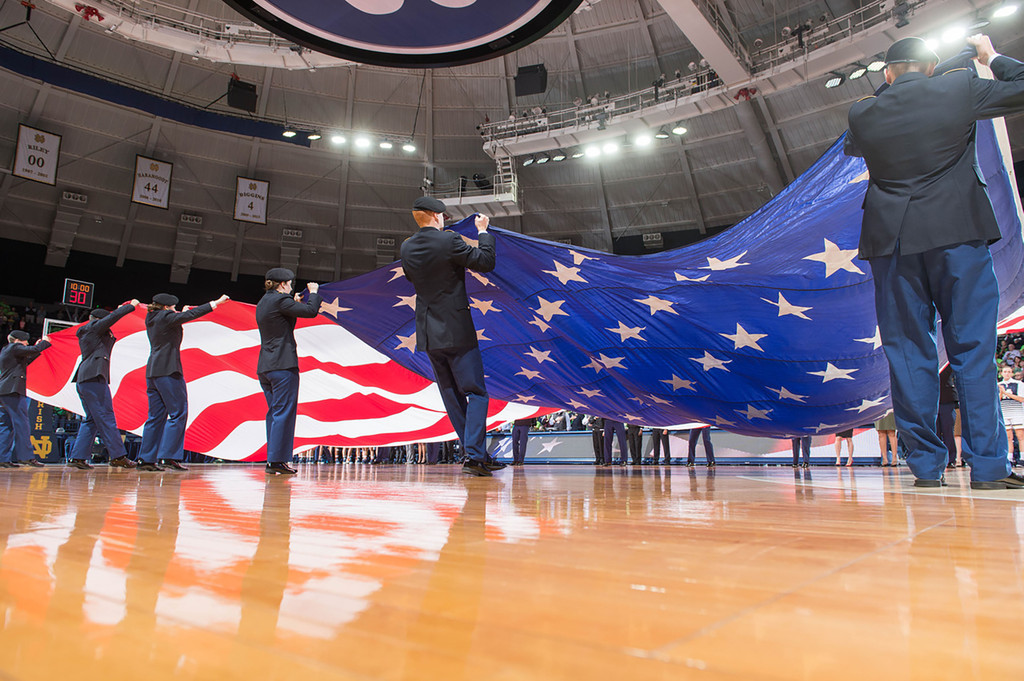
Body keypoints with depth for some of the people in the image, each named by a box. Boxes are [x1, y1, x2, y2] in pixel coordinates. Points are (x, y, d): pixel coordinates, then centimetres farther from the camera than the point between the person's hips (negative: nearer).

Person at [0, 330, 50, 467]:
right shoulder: (14, 347, -4)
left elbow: (24, 362, 31)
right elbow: (33, 350, -18)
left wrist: (38, 347, 27)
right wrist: (45, 342, 0)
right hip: (13, 390, -10)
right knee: (22, 424, -9)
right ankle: (26, 456, -10)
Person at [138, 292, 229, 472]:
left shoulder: (151, 319, 16)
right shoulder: (166, 317, -8)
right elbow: (192, 314, -10)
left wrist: (180, 314, 32)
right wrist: (216, 303, -7)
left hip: (152, 371, 9)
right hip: (168, 371, -9)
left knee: (156, 416, 11)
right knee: (178, 413, -5)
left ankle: (146, 459, 11)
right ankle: (170, 457, -9)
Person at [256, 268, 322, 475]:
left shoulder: (262, 303, 18)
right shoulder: (280, 300, -10)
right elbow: (311, 311, -12)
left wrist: (294, 304, 26)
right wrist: (314, 292, 5)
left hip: (264, 367, 9)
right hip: (283, 365, -9)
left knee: (274, 412, 13)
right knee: (283, 412, -6)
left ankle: (273, 460, 14)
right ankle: (277, 461, -5)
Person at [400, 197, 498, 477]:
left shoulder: (407, 248, 5)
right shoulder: (449, 241, -13)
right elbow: (485, 262, -9)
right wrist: (483, 232, 6)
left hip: (429, 335, 6)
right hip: (456, 331, -6)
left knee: (452, 396, 13)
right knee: (476, 393, 1)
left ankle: (477, 455, 19)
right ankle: (473, 456, -8)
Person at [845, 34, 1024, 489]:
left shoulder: (863, 114, 4)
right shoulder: (959, 90, 1)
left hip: (892, 239, 1)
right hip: (957, 234, -1)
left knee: (909, 352, 4)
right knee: (972, 349, 3)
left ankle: (925, 464, 5)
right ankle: (987, 465, 2)